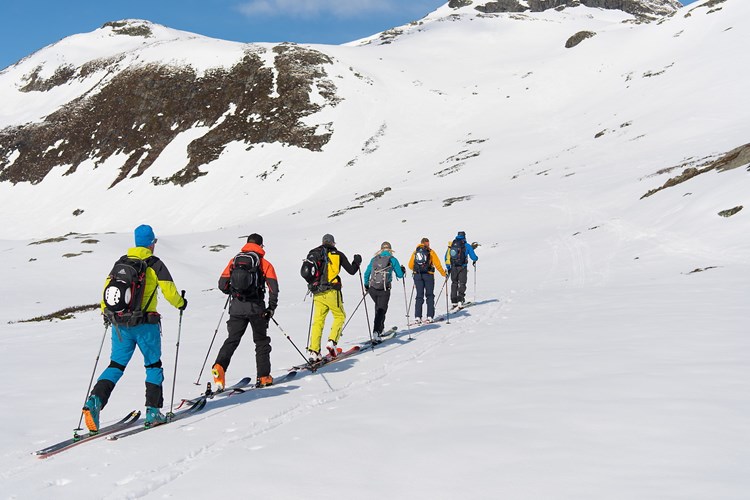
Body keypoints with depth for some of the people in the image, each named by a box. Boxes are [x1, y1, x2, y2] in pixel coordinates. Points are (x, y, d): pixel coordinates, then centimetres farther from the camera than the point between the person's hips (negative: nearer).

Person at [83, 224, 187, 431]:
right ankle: (153, 412, 9)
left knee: (116, 365, 11)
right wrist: (180, 303, 13)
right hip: (145, 324, -4)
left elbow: (107, 286, 10)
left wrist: (105, 312, 26)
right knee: (153, 365, 10)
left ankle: (95, 400, -10)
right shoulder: (154, 264, -4)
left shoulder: (120, 262, 10)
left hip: (119, 323, 4)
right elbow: (169, 290, -7)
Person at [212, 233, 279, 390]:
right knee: (261, 341, 12)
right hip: (256, 308, -2)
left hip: (236, 307, 2)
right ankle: (263, 377, 11)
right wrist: (271, 308, 2)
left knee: (232, 340, 9)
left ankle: (219, 366, -15)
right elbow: (273, 287, -8)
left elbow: (222, 284, 6)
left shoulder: (234, 261, 8)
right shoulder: (264, 263, 1)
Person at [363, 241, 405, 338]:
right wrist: (403, 270, 26)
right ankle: (376, 330, -14)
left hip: (372, 289, 4)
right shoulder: (392, 259, 0)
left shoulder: (374, 259, 9)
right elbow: (400, 275, 4)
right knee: (382, 309, 2)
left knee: (378, 307, 25)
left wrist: (366, 286, 26)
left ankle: (380, 328, 29)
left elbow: (366, 274, 12)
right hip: (384, 290, -4)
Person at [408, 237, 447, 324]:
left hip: (417, 276, 2)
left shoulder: (415, 252, 10)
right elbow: (437, 264, -3)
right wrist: (443, 273, 9)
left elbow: (410, 266, 10)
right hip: (428, 275, -2)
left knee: (419, 296, 7)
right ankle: (430, 316, 2)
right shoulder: (430, 252, 1)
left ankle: (417, 317, -2)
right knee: (429, 296, 8)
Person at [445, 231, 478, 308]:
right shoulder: (466, 245, -4)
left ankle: (453, 301, 13)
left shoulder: (451, 244, 6)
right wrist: (475, 260, 23)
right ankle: (460, 301, -8)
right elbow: (474, 257, -2)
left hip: (453, 268, 3)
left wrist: (448, 268, 19)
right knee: (462, 284, 5)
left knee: (454, 283, 15)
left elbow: (446, 257, 10)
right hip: (462, 268, -3)